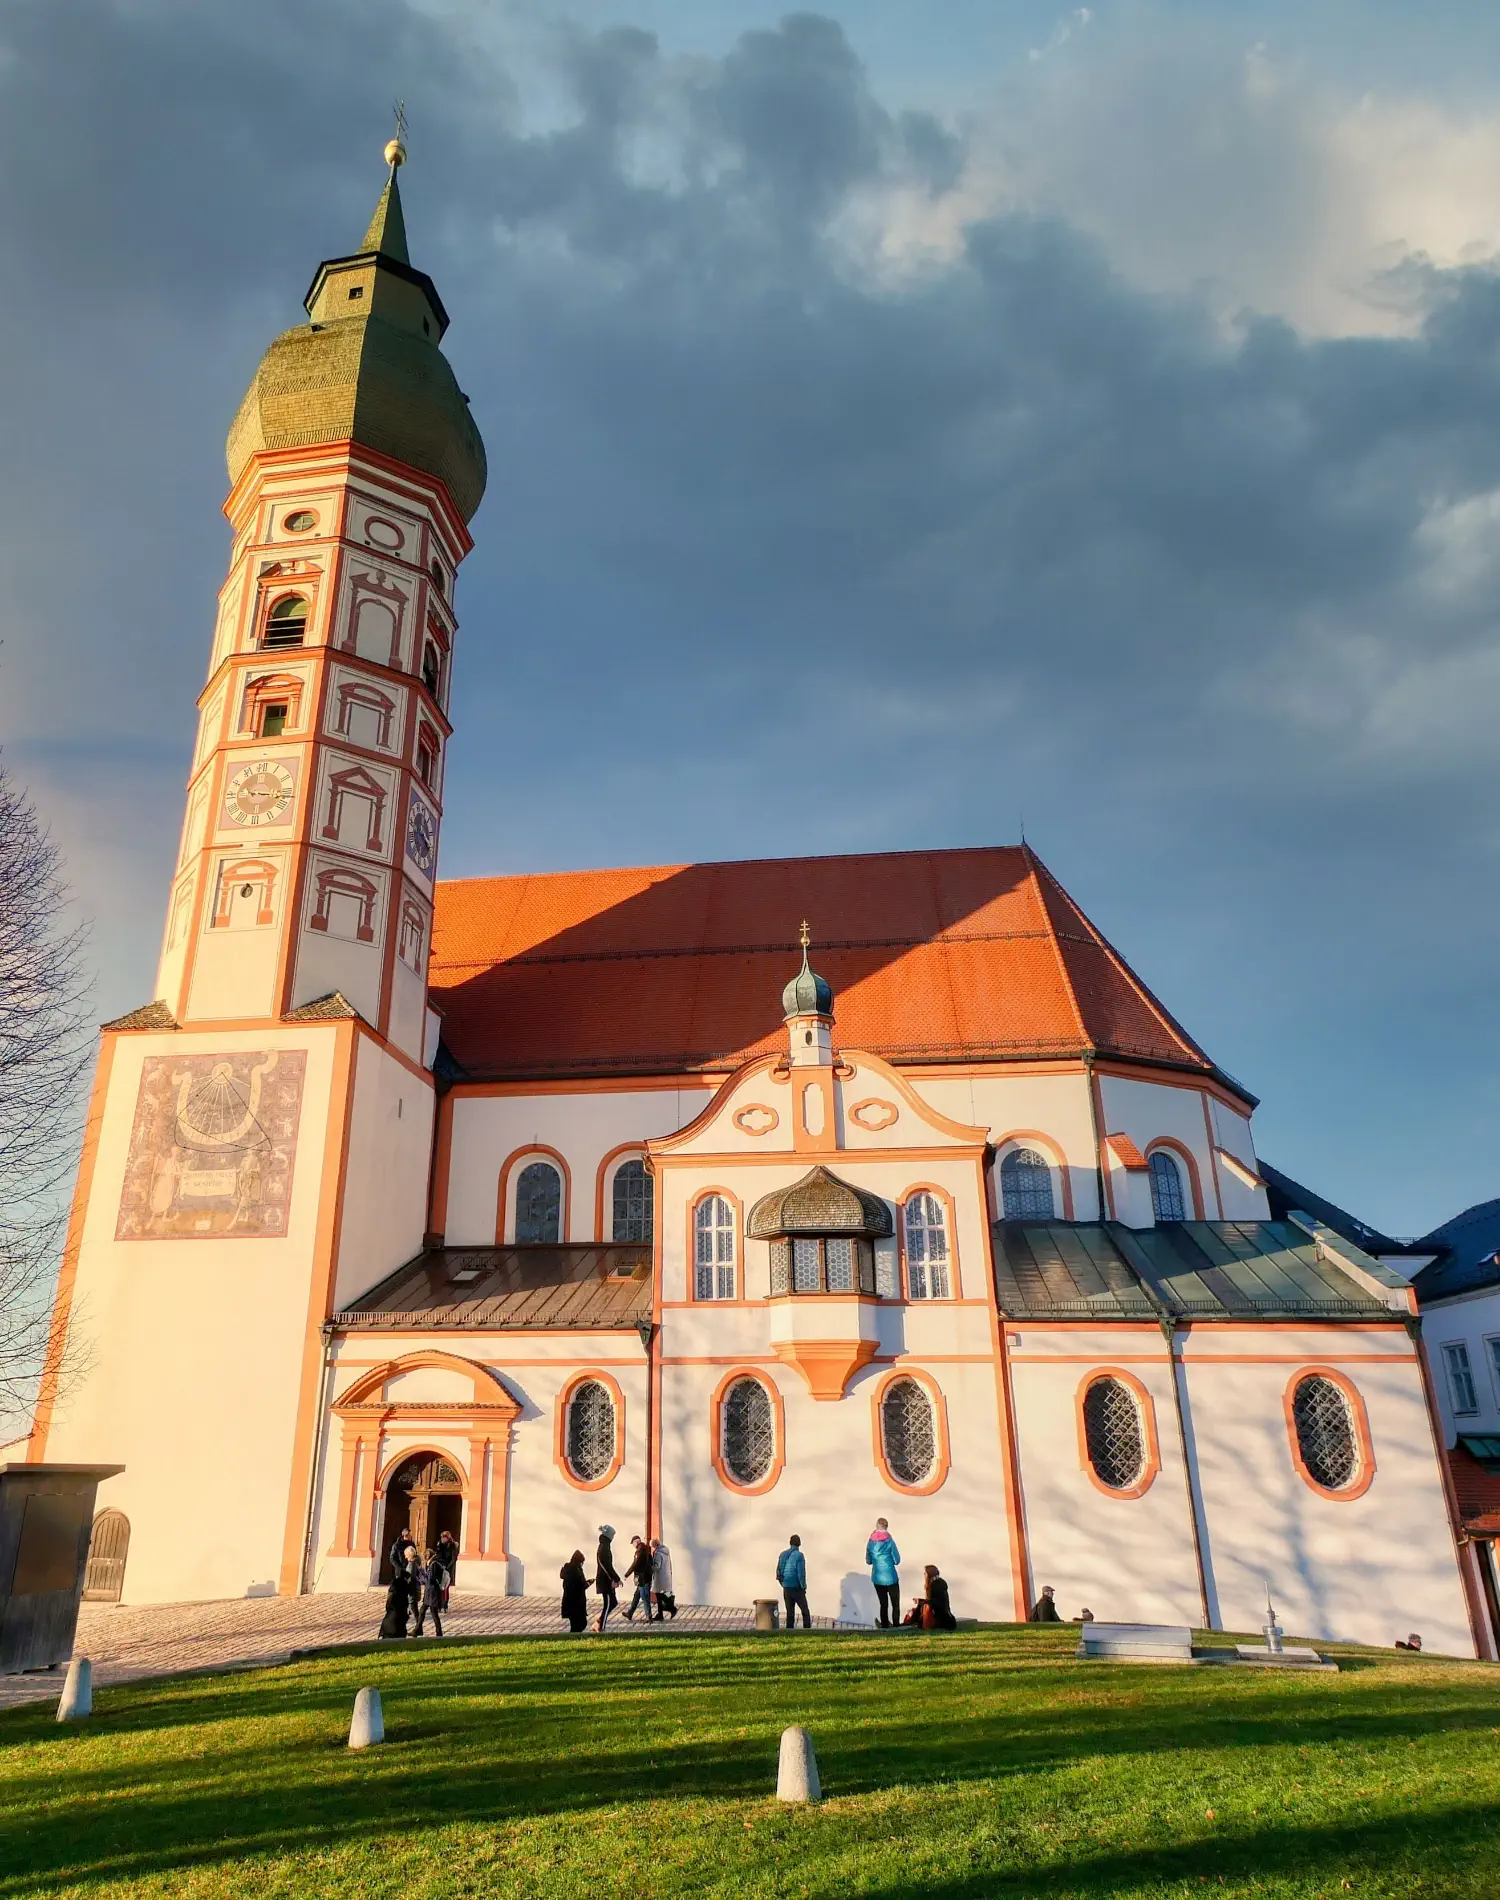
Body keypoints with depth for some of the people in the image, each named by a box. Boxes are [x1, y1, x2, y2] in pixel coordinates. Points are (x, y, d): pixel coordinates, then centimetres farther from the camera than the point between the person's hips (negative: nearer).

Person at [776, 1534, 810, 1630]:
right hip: (797, 1589, -5)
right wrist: (804, 1587, -7)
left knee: (790, 1613, 11)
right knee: (805, 1611, 11)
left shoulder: (782, 1555, 5)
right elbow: (801, 1573, -20)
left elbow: (778, 1573, 7)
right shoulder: (799, 1555, -13)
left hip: (786, 1589, 5)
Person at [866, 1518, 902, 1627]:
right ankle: (896, 1626, -2)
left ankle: (885, 1626, 10)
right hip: (891, 1578, -3)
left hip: (877, 1578, 3)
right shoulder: (889, 1541, -11)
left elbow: (868, 1561, 8)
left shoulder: (871, 1542, -1)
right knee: (895, 1604, 6)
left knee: (883, 1604, 13)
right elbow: (897, 1561, -6)